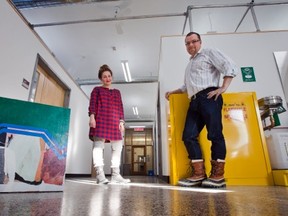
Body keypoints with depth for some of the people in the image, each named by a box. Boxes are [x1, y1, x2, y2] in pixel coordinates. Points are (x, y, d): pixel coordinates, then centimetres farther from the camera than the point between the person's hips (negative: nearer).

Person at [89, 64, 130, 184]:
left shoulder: (117, 92, 24)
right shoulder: (97, 90, 14)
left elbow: (120, 107, 17)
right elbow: (92, 104, 2)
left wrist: (121, 121, 5)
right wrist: (92, 116, -14)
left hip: (114, 122, 5)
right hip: (100, 120, -4)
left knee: (118, 146, 1)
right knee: (98, 145, -10)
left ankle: (116, 175, 6)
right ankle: (100, 174, -10)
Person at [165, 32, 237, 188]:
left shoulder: (209, 52, 11)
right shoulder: (189, 65, 33)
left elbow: (230, 67, -1)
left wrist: (223, 88, -11)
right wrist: (173, 92, 31)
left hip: (209, 97, -7)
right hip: (194, 102, 8)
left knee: (214, 134, -10)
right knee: (188, 136, -5)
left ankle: (218, 175, -3)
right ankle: (199, 173, -2)